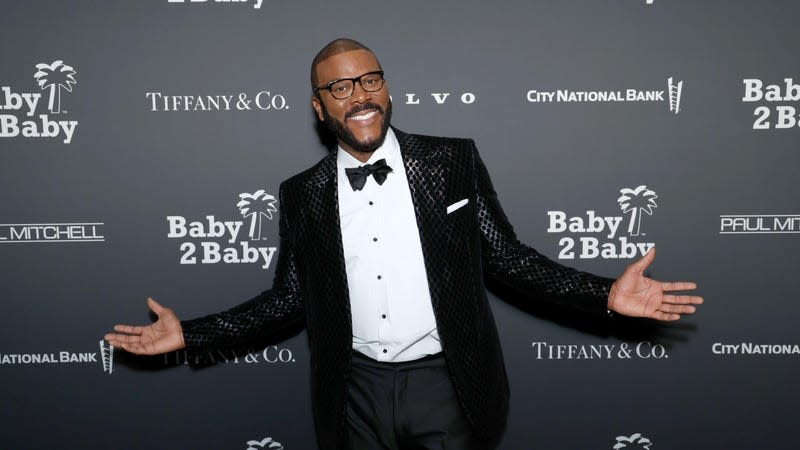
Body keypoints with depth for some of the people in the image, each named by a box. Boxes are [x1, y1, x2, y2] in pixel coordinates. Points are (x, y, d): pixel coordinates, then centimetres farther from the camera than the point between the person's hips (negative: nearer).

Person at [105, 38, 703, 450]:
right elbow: (289, 299, 6)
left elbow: (506, 257, -2)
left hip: (445, 383, -1)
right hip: (357, 392, 2)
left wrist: (606, 295, -13)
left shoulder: (453, 161, -3)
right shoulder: (302, 195, 2)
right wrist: (190, 334, -1)